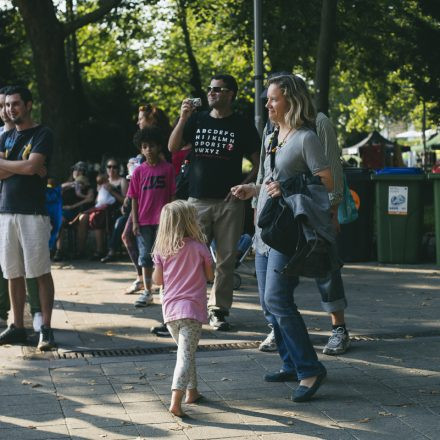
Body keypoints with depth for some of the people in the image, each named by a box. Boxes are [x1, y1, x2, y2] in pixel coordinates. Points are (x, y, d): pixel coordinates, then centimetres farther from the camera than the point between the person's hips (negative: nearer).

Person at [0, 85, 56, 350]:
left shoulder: (42, 134, 1)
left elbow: (32, 166, -14)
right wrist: (22, 167, -8)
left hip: (33, 213, -6)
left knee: (41, 272, -5)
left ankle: (46, 329, -1)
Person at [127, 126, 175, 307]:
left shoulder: (167, 168, -1)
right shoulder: (139, 171, 4)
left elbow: (172, 195, 0)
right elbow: (134, 198, 5)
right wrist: (135, 222, 0)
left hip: (162, 219, -2)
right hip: (144, 221, 2)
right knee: (145, 256, 7)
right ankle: (147, 292, 15)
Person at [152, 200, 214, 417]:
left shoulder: (161, 250, 3)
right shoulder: (199, 247, -6)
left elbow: (157, 280, 8)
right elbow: (210, 276, 5)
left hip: (169, 309, 5)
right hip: (192, 308, -5)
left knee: (186, 350, 23)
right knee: (186, 354, -7)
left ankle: (191, 391, 33)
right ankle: (175, 401, -18)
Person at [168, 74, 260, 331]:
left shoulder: (243, 127, 4)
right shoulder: (197, 120, 10)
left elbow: (259, 164, 5)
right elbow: (173, 148, 0)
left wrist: (243, 186, -9)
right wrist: (183, 119, -12)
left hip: (229, 202, -1)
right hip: (198, 200, 1)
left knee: (226, 259, 1)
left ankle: (219, 310, 10)